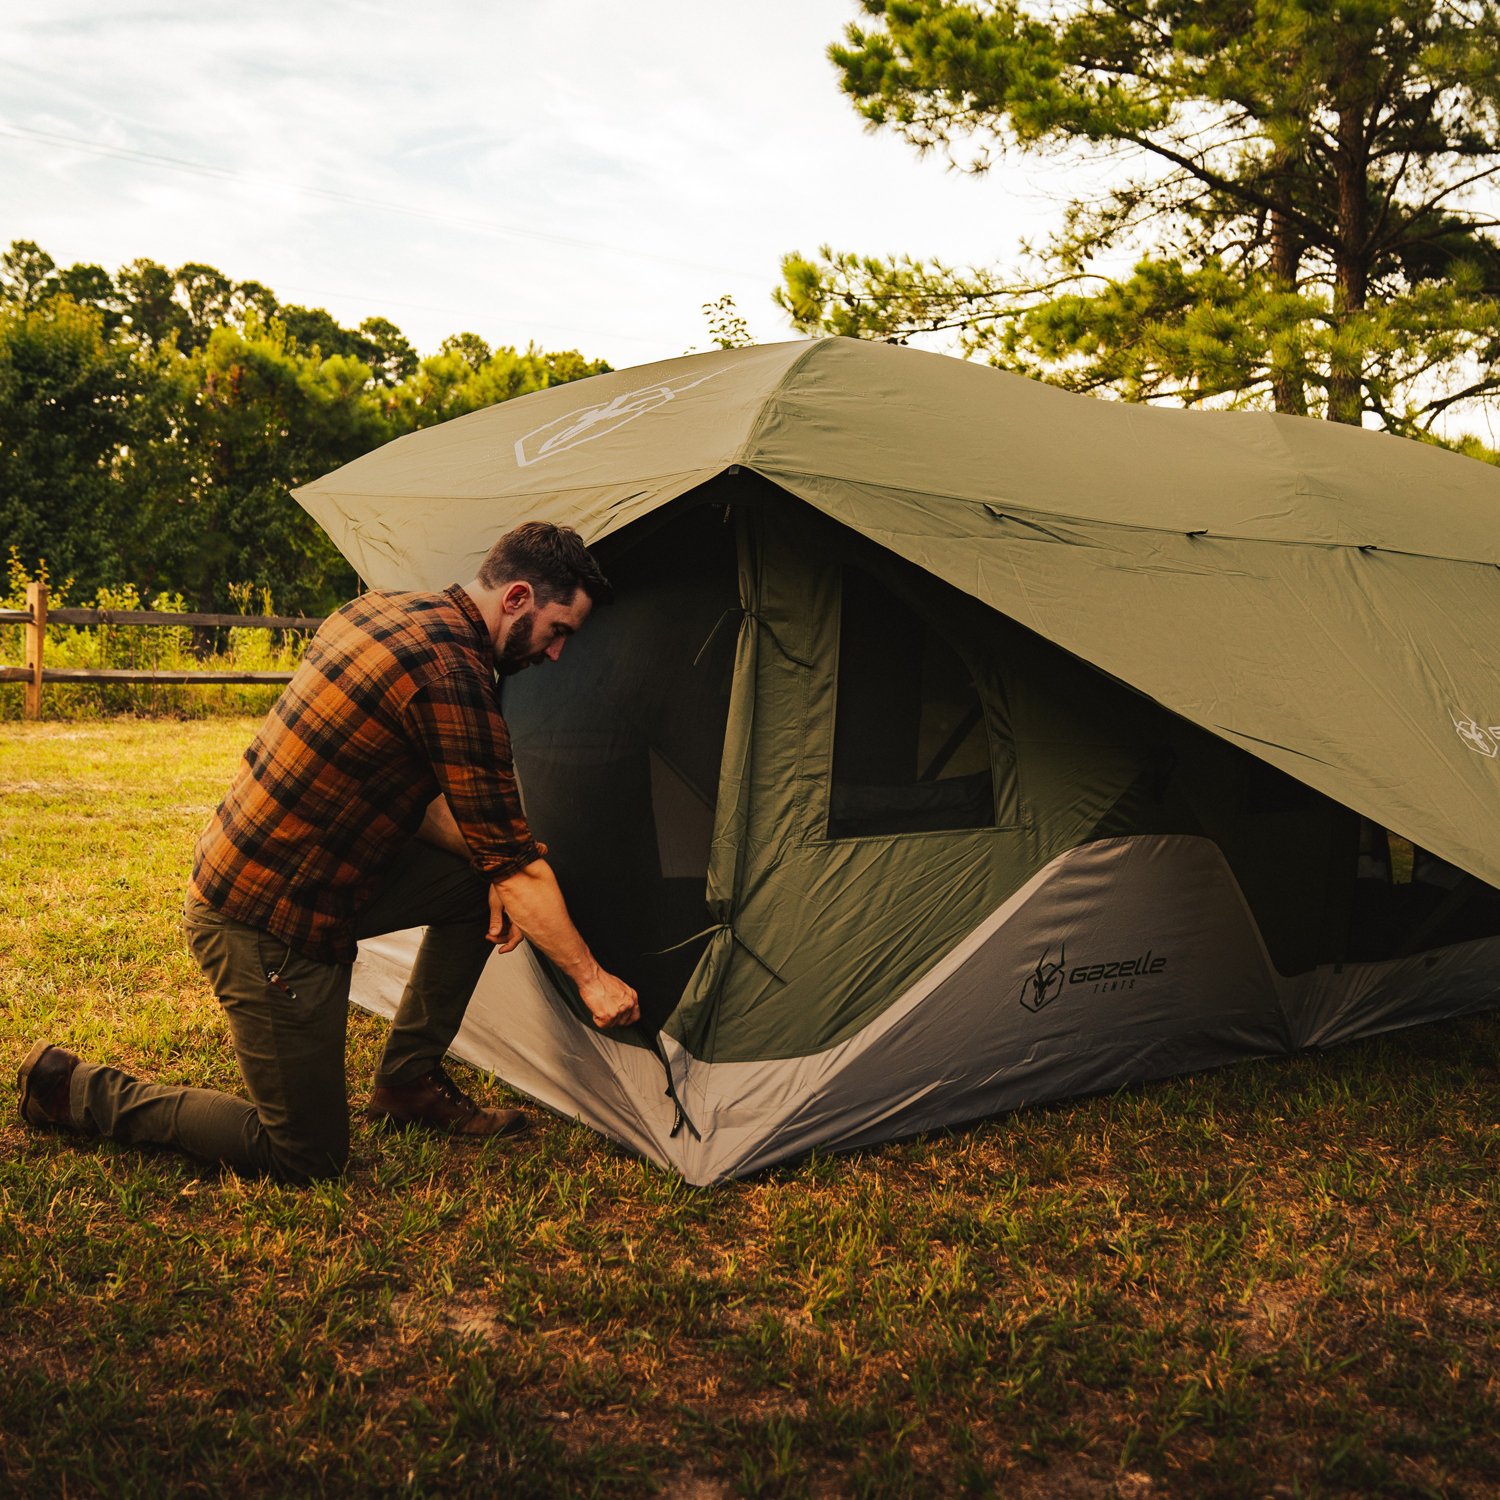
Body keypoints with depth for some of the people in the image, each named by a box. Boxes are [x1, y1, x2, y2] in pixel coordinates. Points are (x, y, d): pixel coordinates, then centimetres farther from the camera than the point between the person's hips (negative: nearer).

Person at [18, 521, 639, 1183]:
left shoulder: (376, 609, 4)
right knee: (306, 1155, 5)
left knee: (474, 883, 8)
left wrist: (491, 869, 3)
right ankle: (80, 1091, 13)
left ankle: (407, 1081, 19)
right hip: (268, 929, -9)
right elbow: (515, 864, -20)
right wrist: (589, 977, -8)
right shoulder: (453, 674, -24)